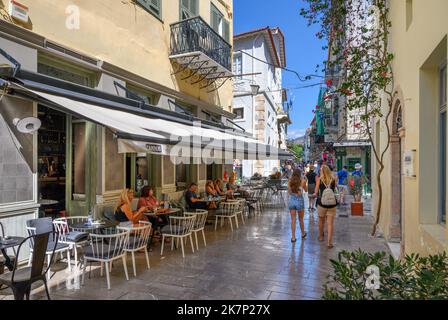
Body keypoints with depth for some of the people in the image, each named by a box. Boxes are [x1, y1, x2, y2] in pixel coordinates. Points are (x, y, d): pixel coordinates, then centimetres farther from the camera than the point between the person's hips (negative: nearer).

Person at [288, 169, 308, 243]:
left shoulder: (290, 181, -3)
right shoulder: (302, 181, -7)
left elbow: (289, 192, 4)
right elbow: (305, 190, 10)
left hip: (291, 201, 1)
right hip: (299, 201, -1)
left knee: (293, 220, 8)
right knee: (301, 219, 17)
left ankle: (293, 237, 9)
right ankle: (303, 234, 36)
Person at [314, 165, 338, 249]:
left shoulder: (319, 179, -3)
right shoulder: (333, 179, 1)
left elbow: (316, 193, -1)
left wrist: (315, 194, 19)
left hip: (322, 203, 0)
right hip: (332, 203, 1)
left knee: (321, 221, 20)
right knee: (330, 223, 2)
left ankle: (321, 236, 37)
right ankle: (329, 242, -1)